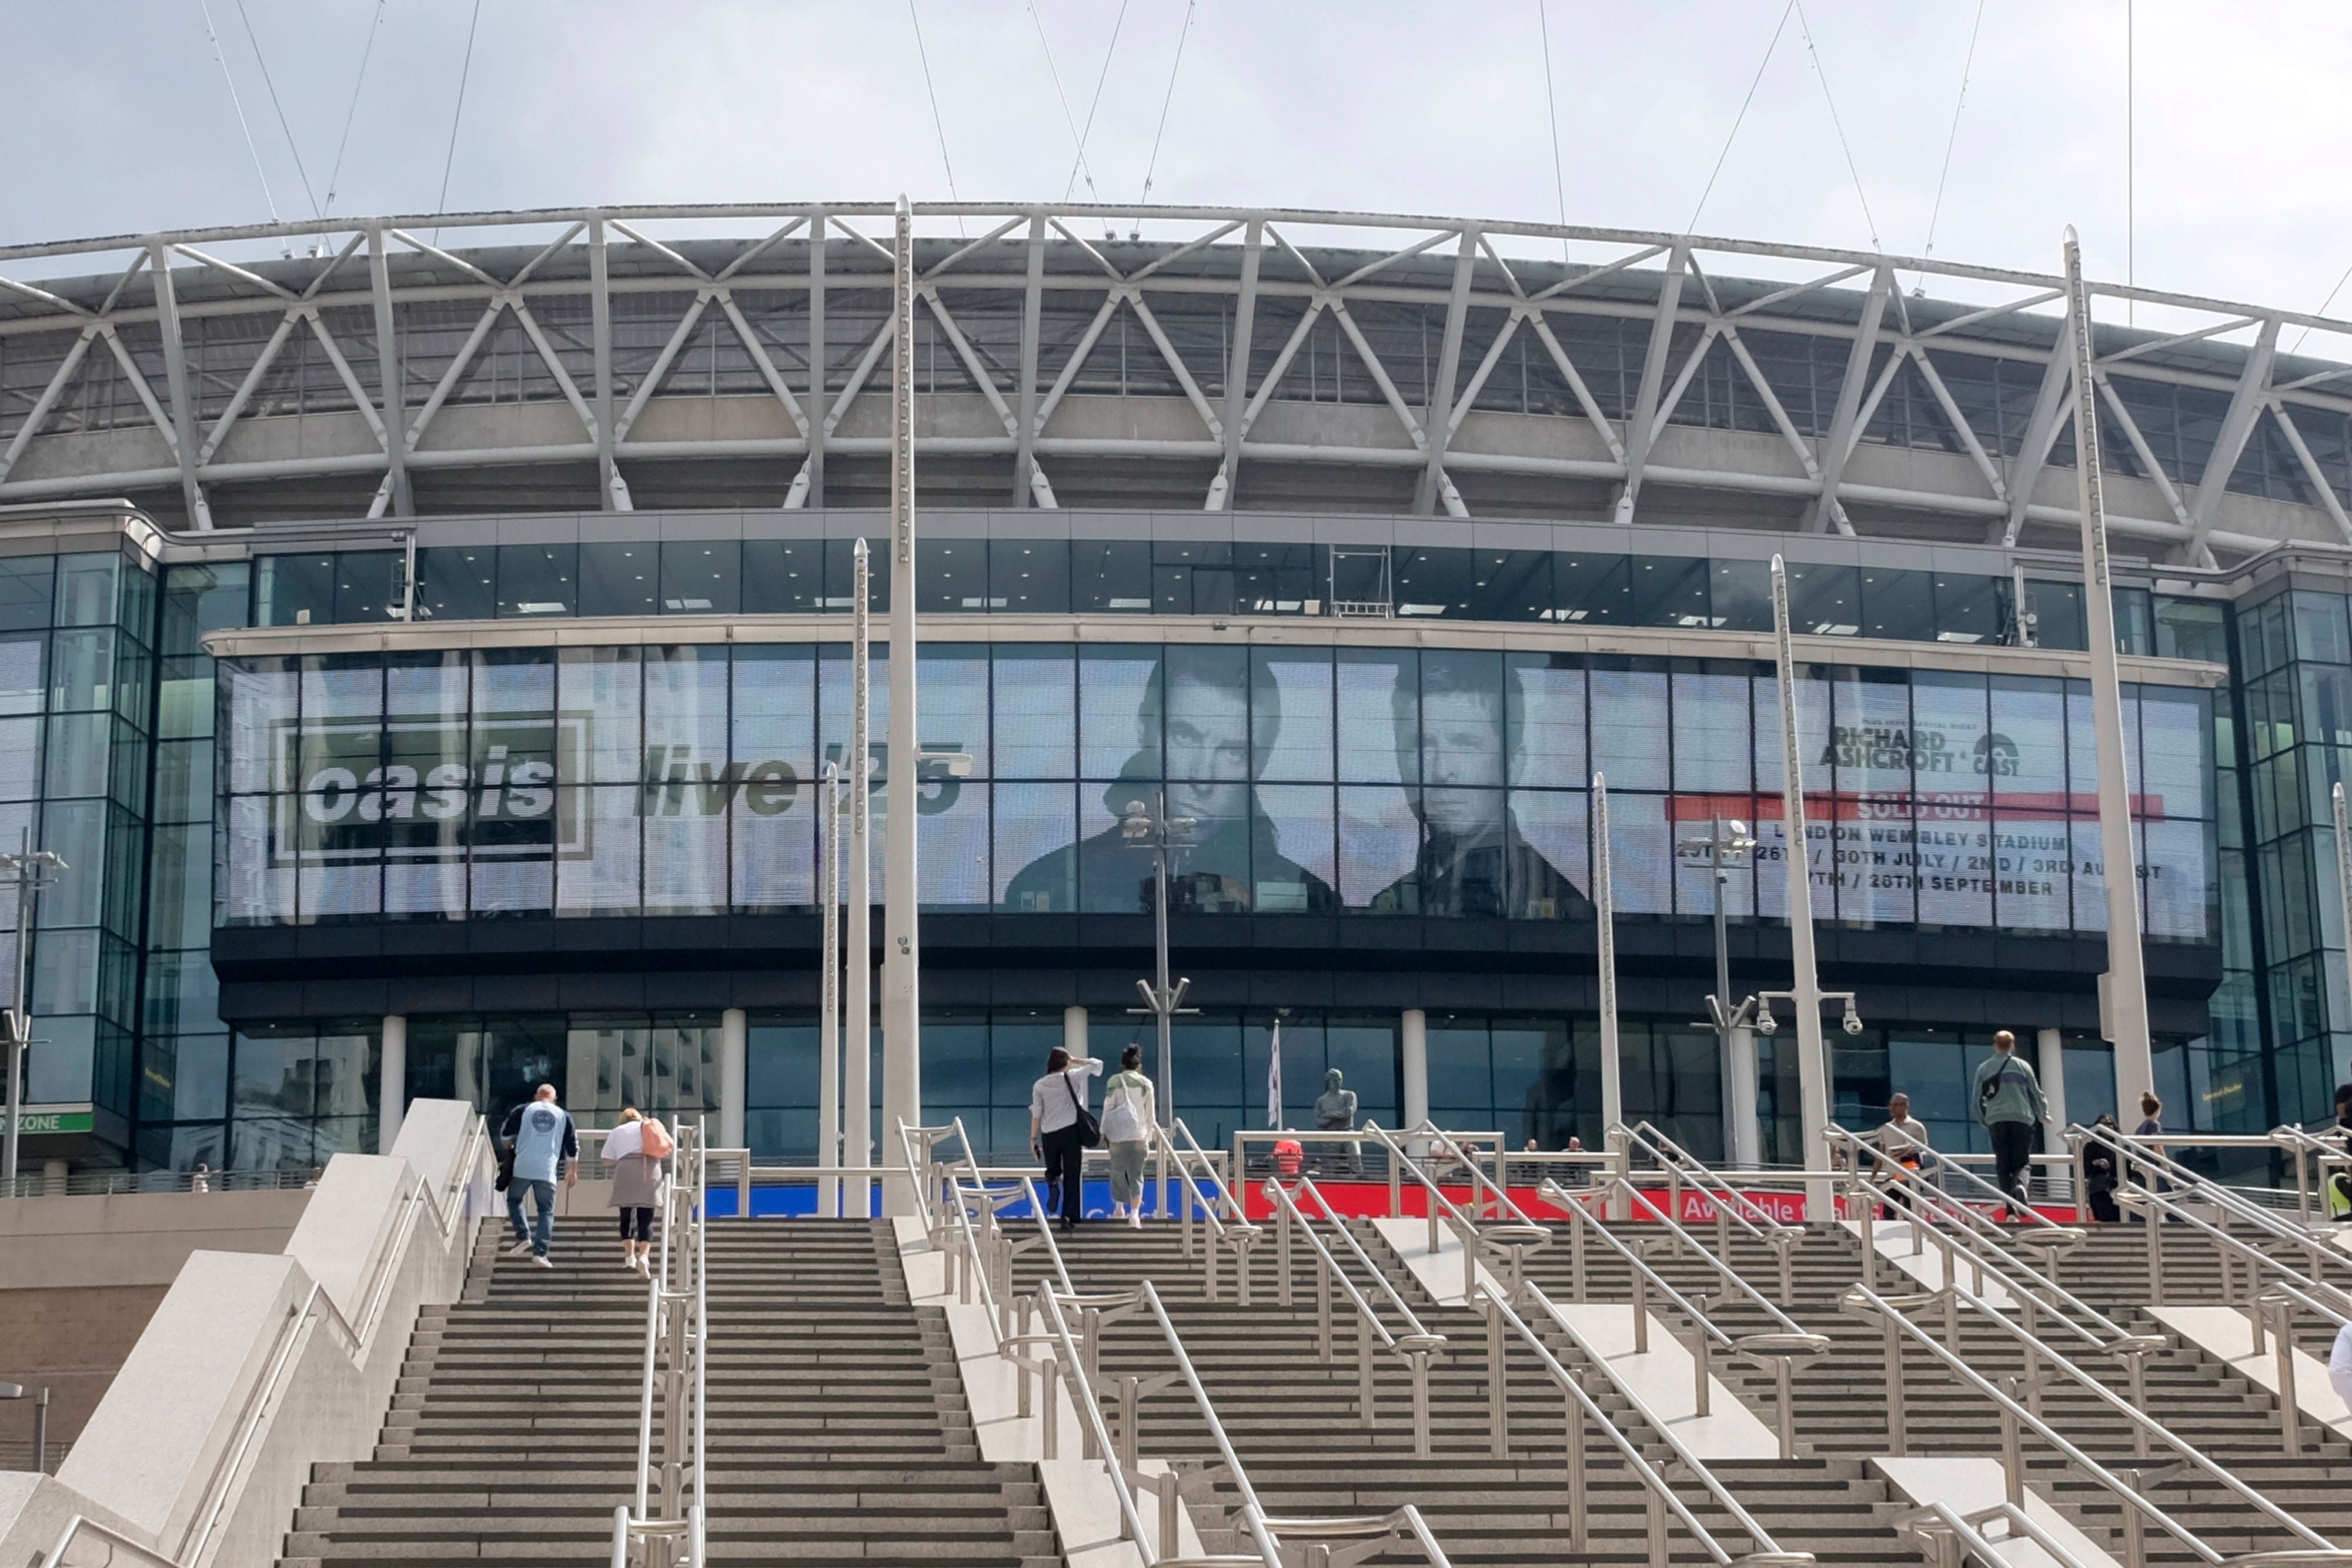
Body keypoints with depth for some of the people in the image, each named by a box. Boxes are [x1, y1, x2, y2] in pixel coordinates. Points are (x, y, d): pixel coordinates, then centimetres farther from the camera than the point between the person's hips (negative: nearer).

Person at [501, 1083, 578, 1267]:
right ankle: (540, 1252, -6)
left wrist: (511, 1149, 33)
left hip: (522, 1168, 0)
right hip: (547, 1171, 1)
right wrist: (573, 1172, 24)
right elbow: (572, 1148, 14)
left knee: (514, 1200, 20)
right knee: (546, 1211, 5)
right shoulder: (563, 1116, 12)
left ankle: (523, 1236, 2)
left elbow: (505, 1136, 11)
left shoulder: (523, 1110, 8)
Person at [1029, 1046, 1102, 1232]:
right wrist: (1076, 1061, 18)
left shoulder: (1039, 1086, 4)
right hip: (1071, 1131, -2)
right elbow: (1096, 1065, 9)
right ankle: (1069, 1217, -4)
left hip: (1049, 1135, 2)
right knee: (1073, 1177, 2)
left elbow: (1037, 1114, 1)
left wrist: (1033, 1138, 6)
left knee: (1053, 1170, 20)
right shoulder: (1072, 1077, 0)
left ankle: (1053, 1183, -15)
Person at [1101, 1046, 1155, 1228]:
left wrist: (1103, 1132, 5)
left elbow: (1108, 1106, -2)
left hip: (1118, 1132, -1)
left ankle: (1119, 1207, 14)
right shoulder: (1146, 1084, 6)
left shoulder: (1115, 1081, 0)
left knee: (1118, 1170, 13)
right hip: (1139, 1133, 1)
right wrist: (1149, 1136, 16)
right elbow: (1150, 1113, 9)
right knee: (1136, 1173, 1)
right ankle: (1135, 1212, -10)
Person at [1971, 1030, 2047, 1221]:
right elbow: (2036, 1094, 10)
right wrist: (2043, 1114, 28)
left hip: (1996, 1121, 1)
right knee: (2022, 1161, 6)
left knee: (2003, 1166, 4)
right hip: (2022, 1118, -1)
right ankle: (2019, 1184, -28)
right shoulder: (2022, 1066, 8)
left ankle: (2011, 1210, -5)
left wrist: (1985, 1121, 25)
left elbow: (1978, 1100, 11)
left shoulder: (1984, 1068, 10)